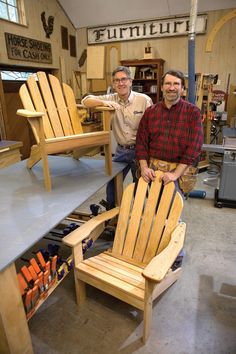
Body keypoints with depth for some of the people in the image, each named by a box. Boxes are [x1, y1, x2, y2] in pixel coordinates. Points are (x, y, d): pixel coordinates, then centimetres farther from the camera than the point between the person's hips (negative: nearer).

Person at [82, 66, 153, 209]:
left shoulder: (144, 100, -10)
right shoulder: (111, 99, -1)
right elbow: (86, 100, -5)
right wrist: (104, 102, -23)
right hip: (121, 150, 4)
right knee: (112, 182, 14)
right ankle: (110, 212, 38)